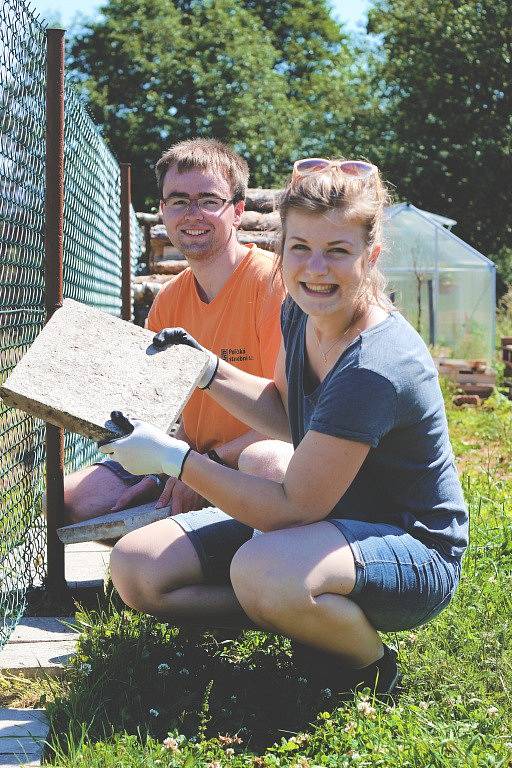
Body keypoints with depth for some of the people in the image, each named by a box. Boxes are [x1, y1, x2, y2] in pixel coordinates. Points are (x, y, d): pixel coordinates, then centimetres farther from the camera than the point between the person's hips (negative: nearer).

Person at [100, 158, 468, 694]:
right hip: (326, 522, 8)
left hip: (414, 552, -8)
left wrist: (173, 458, -23)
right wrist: (208, 370, 4)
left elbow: (292, 508, -26)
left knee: (263, 570, -41)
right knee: (136, 568, -6)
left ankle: (369, 665, -10)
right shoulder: (301, 310, -2)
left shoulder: (374, 367, -29)